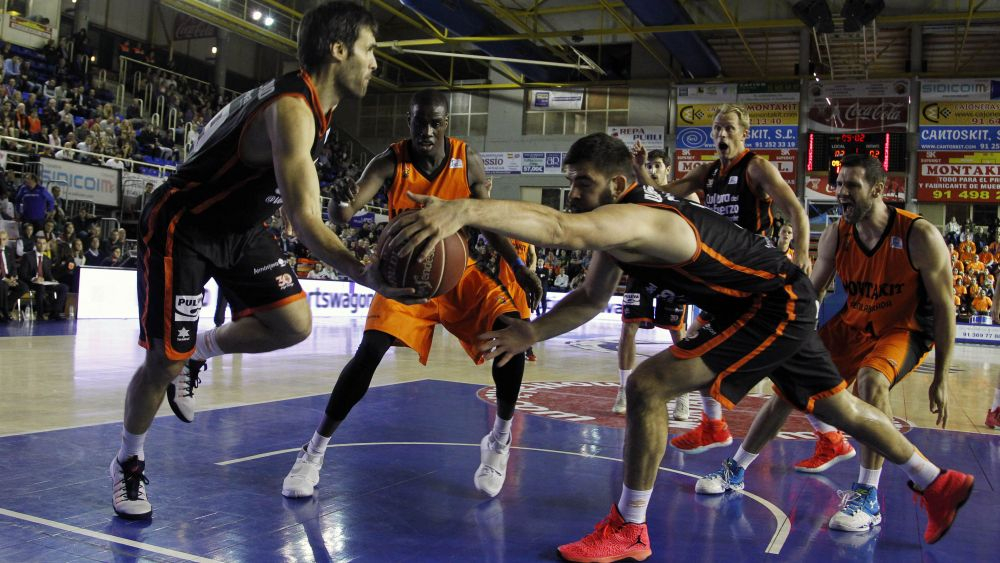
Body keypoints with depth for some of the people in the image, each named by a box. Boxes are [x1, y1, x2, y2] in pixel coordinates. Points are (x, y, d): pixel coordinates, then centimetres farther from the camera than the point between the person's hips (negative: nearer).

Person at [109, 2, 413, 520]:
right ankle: (127, 463, 22)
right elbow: (306, 221, -41)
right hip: (180, 228, -8)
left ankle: (198, 352, 19)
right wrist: (366, 275, -53)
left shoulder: (317, 104, 0)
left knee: (294, 324, -6)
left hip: (238, 227, 8)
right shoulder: (292, 109, -31)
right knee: (165, 362, -5)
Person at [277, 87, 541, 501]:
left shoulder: (469, 162, -9)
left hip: (457, 272, 2)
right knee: (369, 351, -20)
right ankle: (315, 450, -1)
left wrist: (517, 266, -9)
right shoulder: (391, 162, -16)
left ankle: (499, 441, 0)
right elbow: (345, 209, -30)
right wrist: (342, 207, -55)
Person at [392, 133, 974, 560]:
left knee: (649, 387, -17)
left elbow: (560, 229, -51)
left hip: (779, 305, -11)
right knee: (837, 405, 25)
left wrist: (464, 209, -63)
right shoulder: (620, 228, 1)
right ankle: (940, 484, 45)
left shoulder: (634, 219, -30)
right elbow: (591, 298, 9)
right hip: (783, 306, 11)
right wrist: (534, 331, -5)